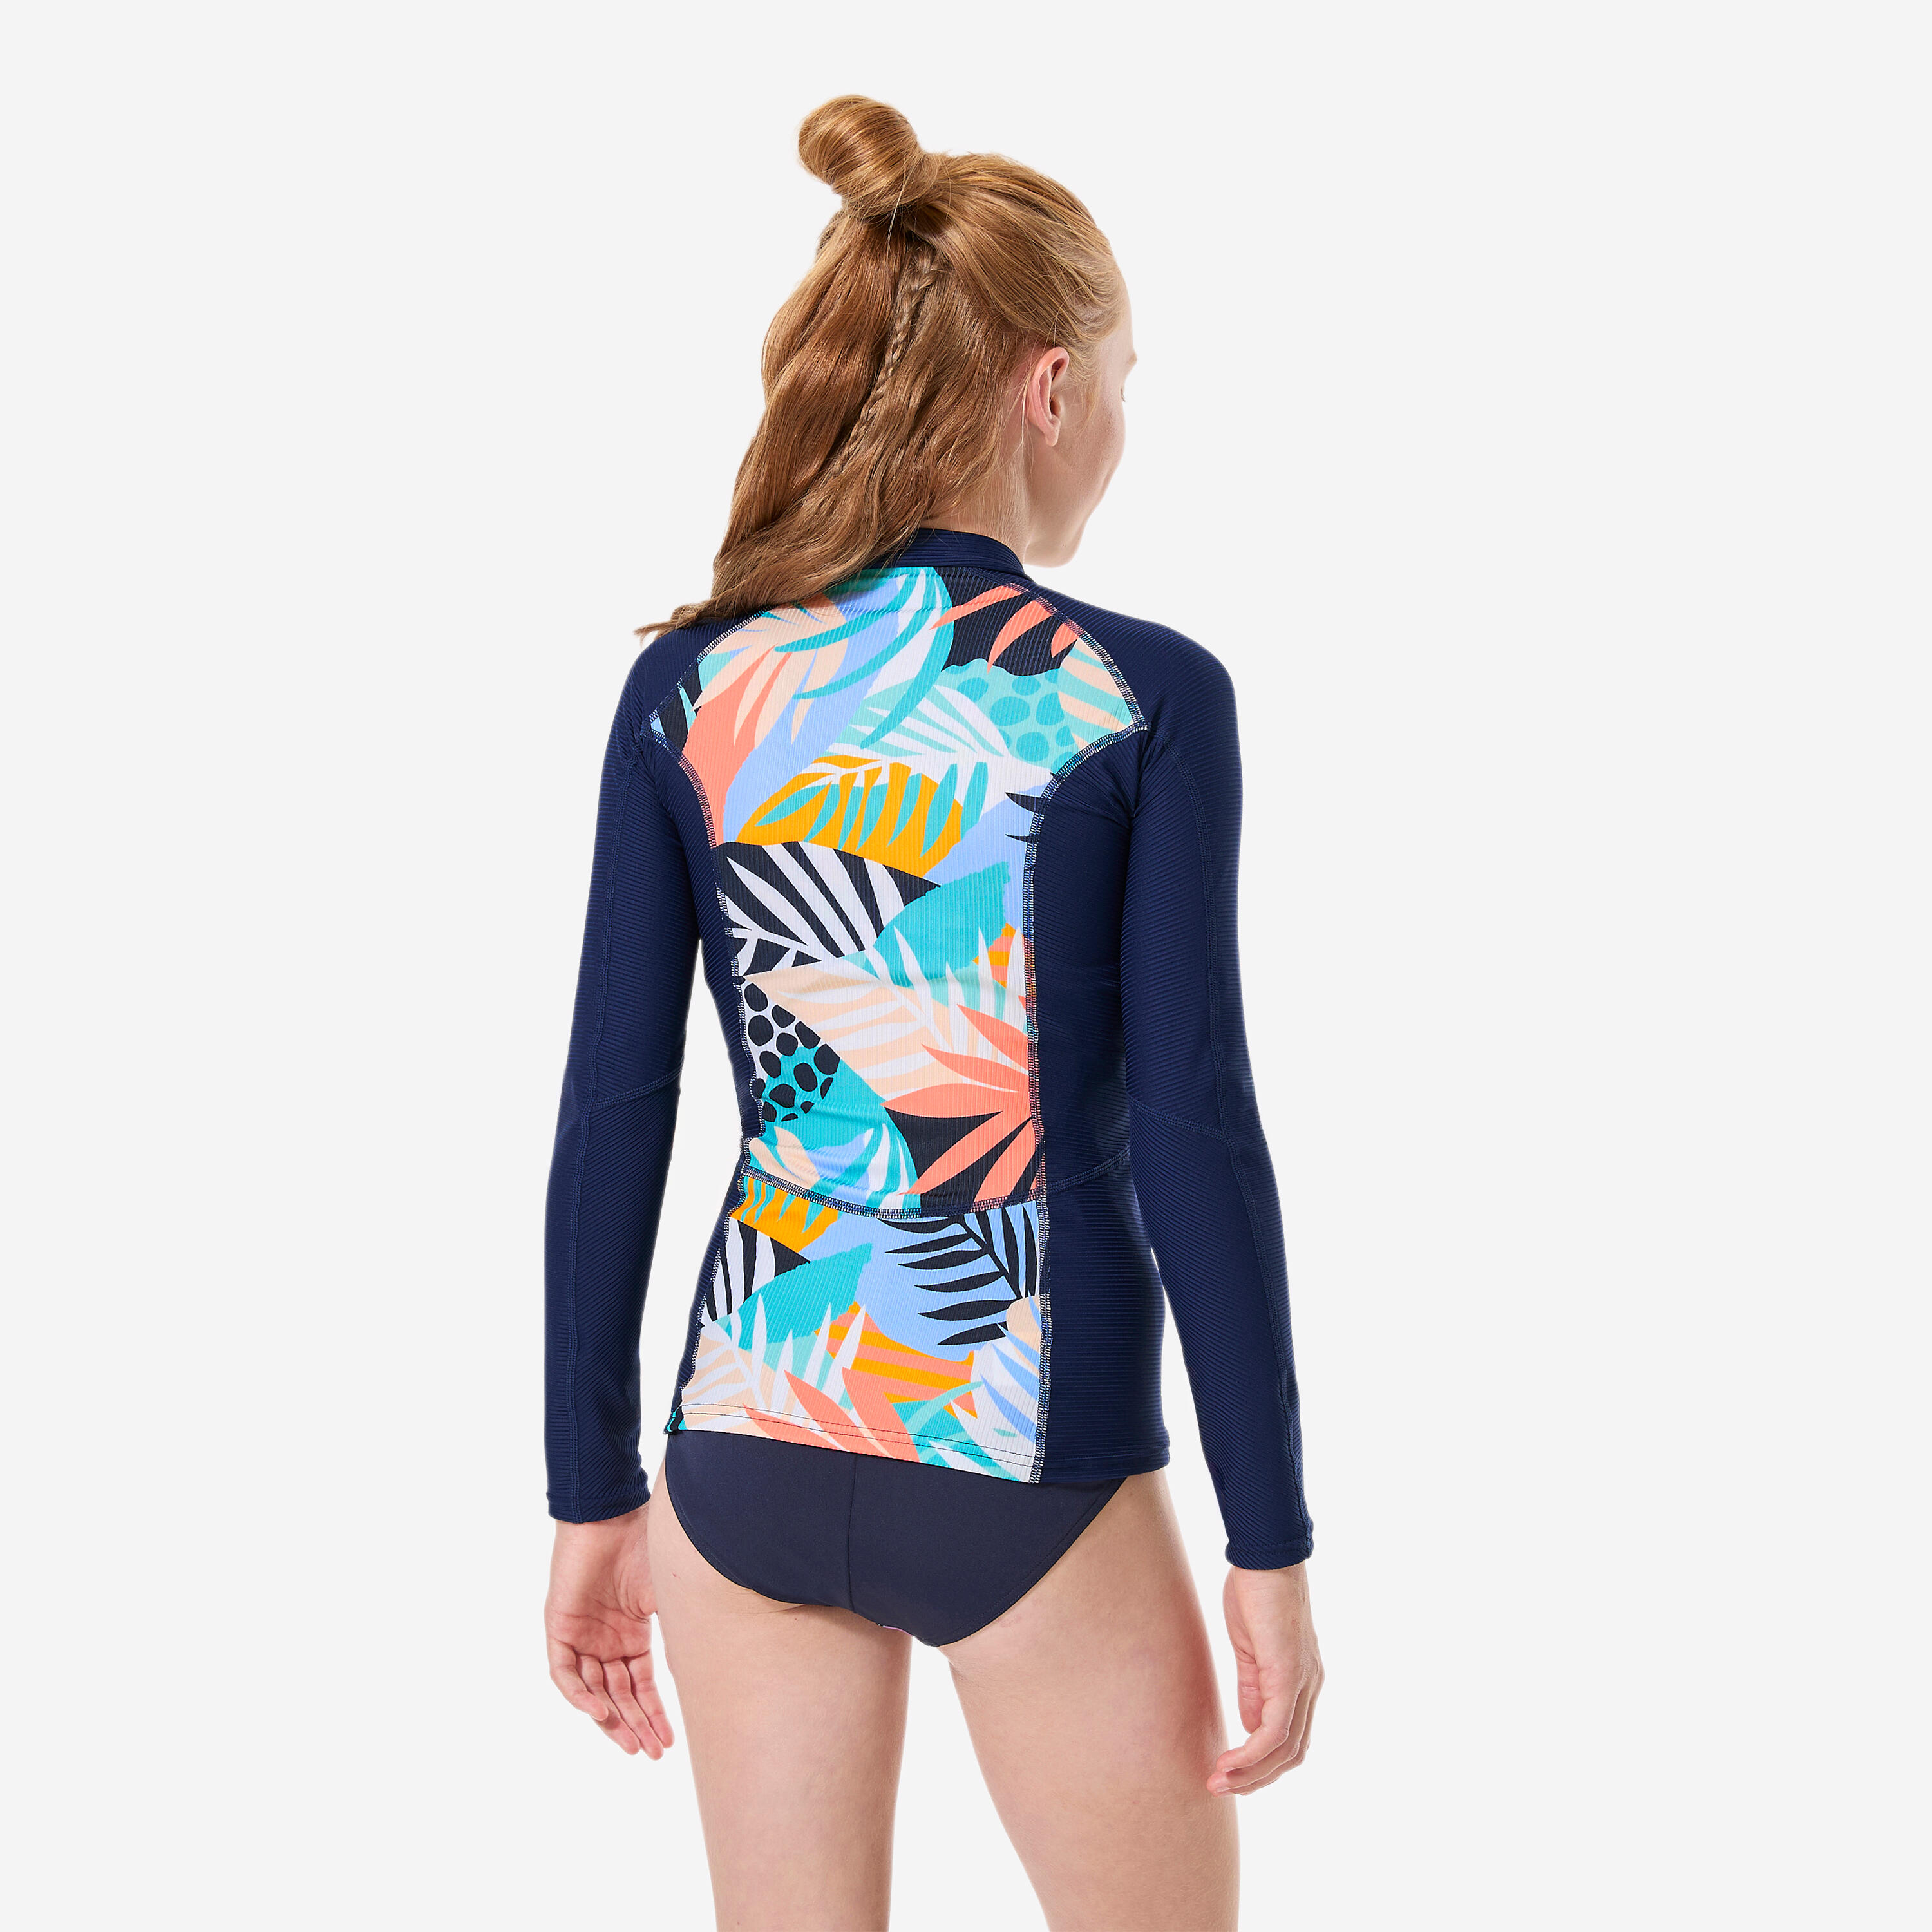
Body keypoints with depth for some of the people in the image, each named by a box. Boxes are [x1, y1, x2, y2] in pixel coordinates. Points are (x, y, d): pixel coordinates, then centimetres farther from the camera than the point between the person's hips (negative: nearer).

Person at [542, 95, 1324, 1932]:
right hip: (1027, 1470, -3)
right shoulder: (1142, 699, -9)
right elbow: (1195, 1139, -11)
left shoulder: (686, 693, 0)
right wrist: (1273, 1544, -3)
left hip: (748, 1450, 4)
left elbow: (610, 1121, 0)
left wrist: (592, 1493, 9)